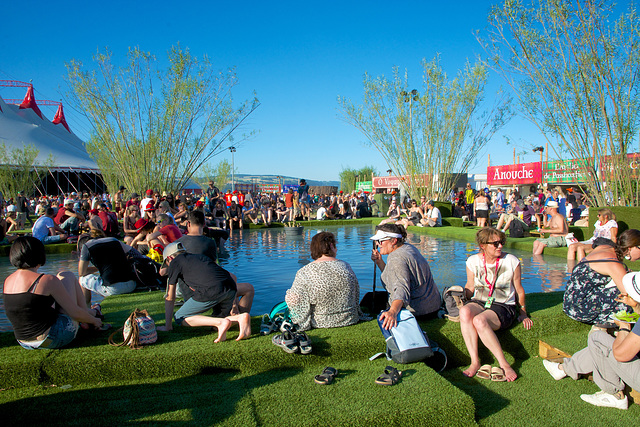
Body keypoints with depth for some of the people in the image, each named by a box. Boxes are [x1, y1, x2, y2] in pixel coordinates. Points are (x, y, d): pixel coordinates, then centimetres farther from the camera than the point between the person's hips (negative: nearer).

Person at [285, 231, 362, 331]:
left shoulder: (304, 272, -16)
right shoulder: (346, 267, -4)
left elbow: (294, 300, -16)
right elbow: (356, 295, 8)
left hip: (321, 323, -4)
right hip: (350, 320, 4)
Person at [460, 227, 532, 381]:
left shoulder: (511, 261, 0)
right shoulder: (473, 261, 5)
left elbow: (518, 289, 11)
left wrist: (523, 314, 18)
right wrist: (465, 304, 6)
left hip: (504, 306, -2)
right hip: (478, 303, 3)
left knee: (479, 320, -36)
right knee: (464, 312, -35)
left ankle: (504, 365, -31)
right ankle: (475, 362, -34)